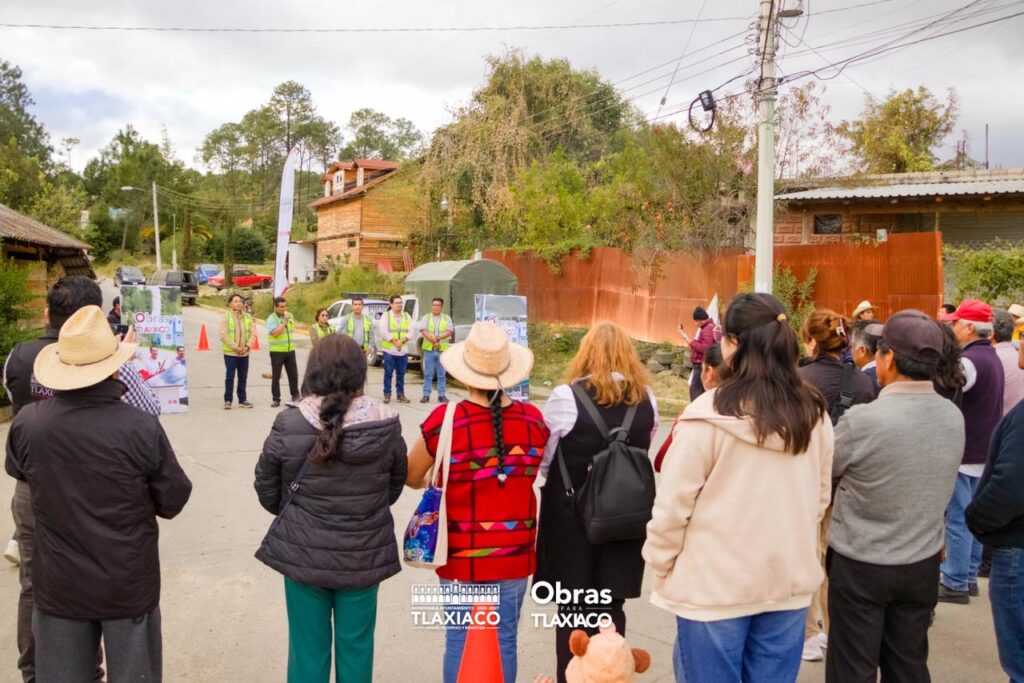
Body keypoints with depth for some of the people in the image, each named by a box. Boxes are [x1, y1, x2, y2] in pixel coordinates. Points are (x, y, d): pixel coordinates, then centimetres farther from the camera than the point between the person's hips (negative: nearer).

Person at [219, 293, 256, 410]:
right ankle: (227, 400, 8)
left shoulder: (248, 317, 6)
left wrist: (247, 346, -11)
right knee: (230, 377, 0)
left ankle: (242, 400, 19)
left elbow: (253, 334, 4)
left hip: (244, 353, 4)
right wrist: (235, 347, -17)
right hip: (230, 352, -4)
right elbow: (223, 335, -12)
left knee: (243, 377, 10)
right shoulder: (226, 317, -5)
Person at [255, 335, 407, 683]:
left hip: (303, 553, 0)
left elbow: (267, 490, -2)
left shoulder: (289, 424, -15)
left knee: (308, 648, 16)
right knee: (356, 648, 17)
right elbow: (395, 486, 2)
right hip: (364, 555, 1)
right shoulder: (385, 425, -13)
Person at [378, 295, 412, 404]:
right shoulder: (385, 316, 2)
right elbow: (383, 332, -8)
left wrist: (402, 340, -12)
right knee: (388, 373, -1)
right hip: (389, 350, -3)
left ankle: (401, 394, 15)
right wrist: (394, 341, -14)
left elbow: (410, 331, 3)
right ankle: (387, 394, 6)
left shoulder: (407, 316, 13)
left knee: (401, 374, 7)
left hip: (403, 350, 3)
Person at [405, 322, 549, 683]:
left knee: (461, 639, 11)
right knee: (504, 639, 13)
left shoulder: (445, 420, -14)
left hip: (462, 553, -2)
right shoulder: (533, 419, -6)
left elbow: (411, 477, 1)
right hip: (515, 553, 2)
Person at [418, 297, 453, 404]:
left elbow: (449, 332, -4)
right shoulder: (426, 317, 8)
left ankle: (441, 395, 9)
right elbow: (423, 331, -6)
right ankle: (426, 395, 6)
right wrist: (434, 341, -17)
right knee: (428, 374, 2)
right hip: (429, 350, 0)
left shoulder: (447, 318, 9)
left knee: (441, 374, 4)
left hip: (442, 350, 0)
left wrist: (437, 338, -16)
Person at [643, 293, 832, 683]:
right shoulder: (814, 412, -2)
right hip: (789, 579, 5)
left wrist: (660, 567, 2)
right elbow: (820, 497, 8)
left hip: (715, 584, -4)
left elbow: (674, 504, -13)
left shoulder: (710, 414, -18)